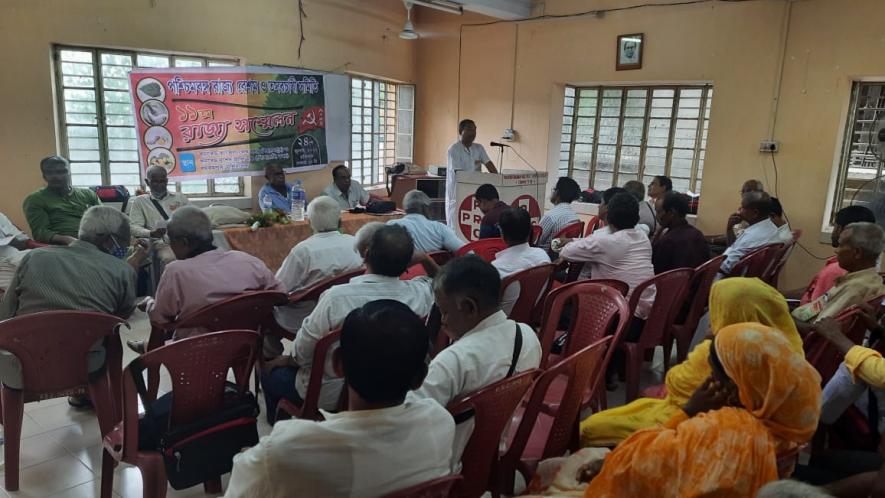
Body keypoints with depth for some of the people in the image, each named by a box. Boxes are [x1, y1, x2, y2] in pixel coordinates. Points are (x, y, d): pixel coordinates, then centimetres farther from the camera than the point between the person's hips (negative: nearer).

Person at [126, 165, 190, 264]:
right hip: (163, 243, -2)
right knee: (171, 260, -36)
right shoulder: (140, 201, 16)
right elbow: (134, 227, 6)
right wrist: (151, 233, -16)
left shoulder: (180, 197, 22)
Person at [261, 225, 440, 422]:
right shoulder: (418, 293, -21)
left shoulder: (338, 296, -32)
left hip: (331, 397, -5)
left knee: (271, 371, 24)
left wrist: (289, 359, 3)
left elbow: (302, 351, -17)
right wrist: (425, 259, -9)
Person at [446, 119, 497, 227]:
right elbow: (459, 174, -15)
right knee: (456, 227, -2)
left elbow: (489, 164, 1)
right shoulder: (453, 150, -9)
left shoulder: (479, 148, 10)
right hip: (457, 194, -6)